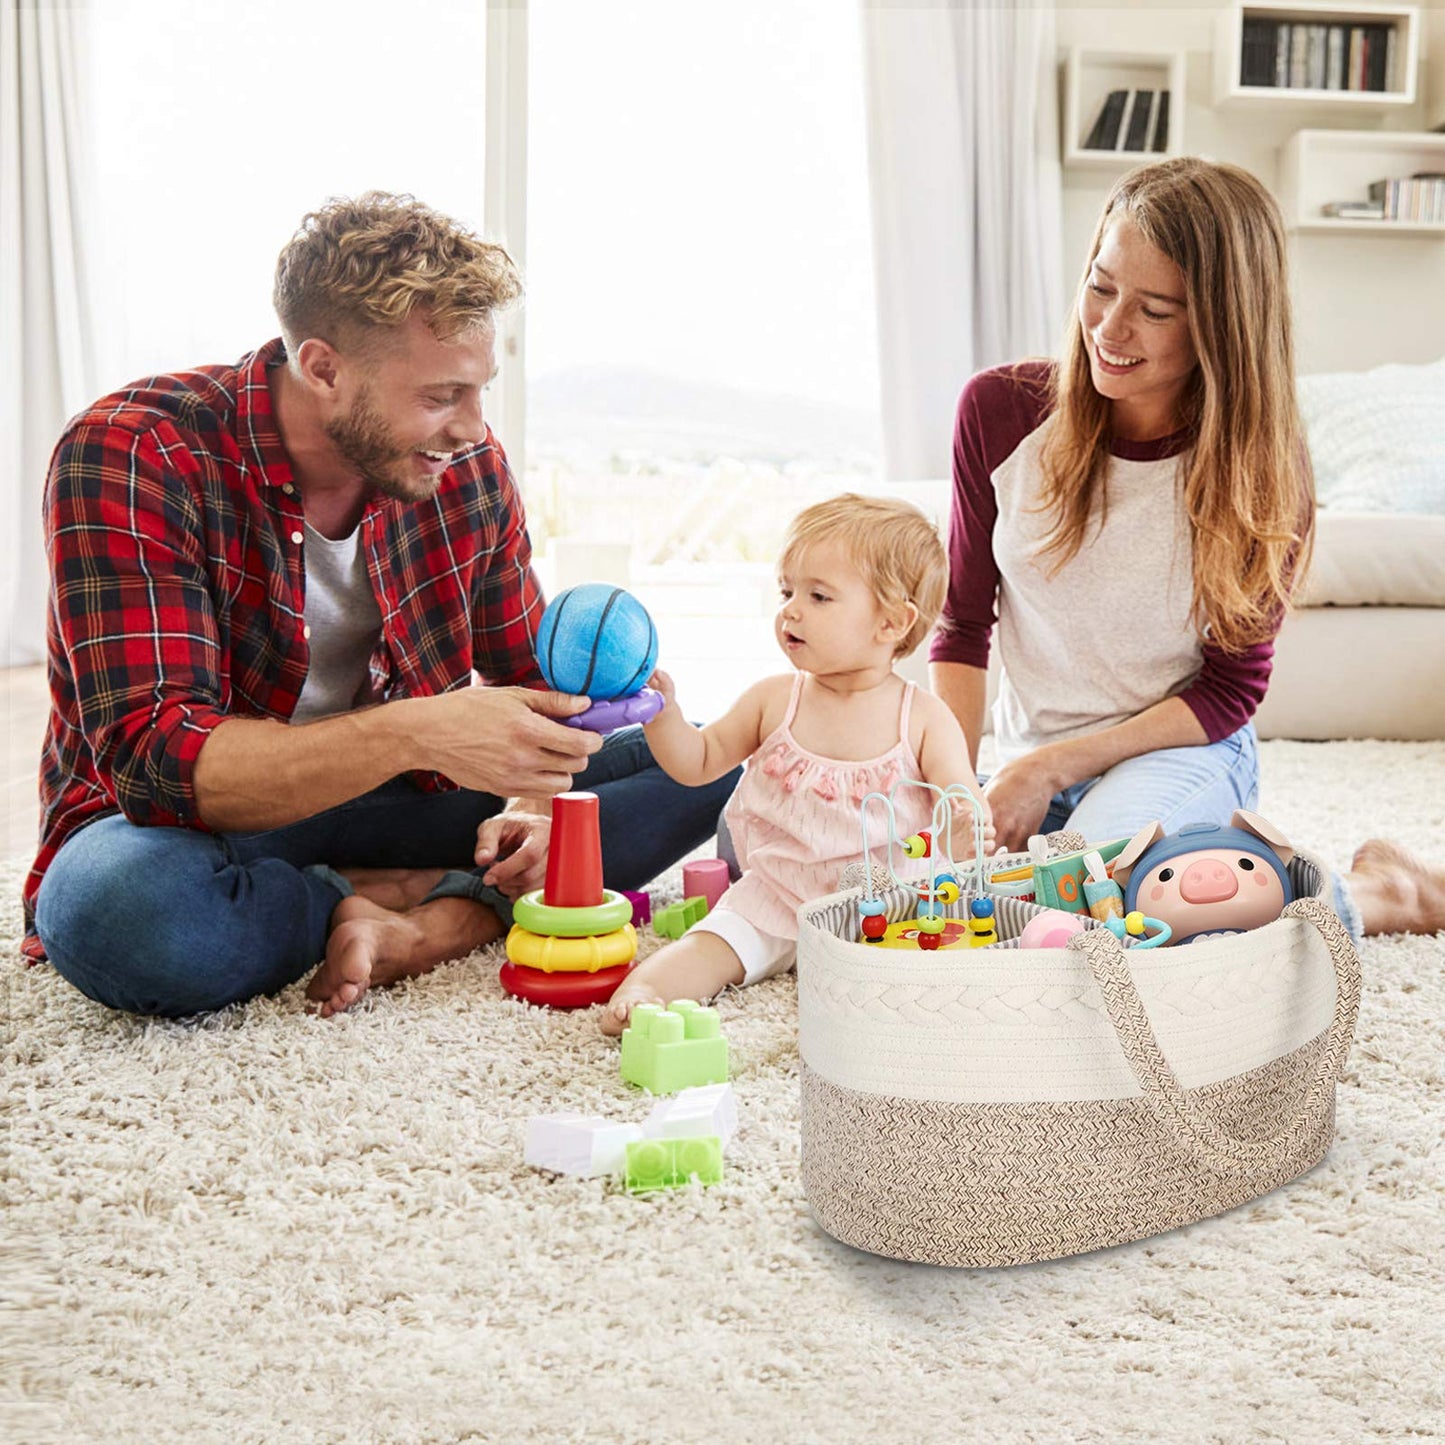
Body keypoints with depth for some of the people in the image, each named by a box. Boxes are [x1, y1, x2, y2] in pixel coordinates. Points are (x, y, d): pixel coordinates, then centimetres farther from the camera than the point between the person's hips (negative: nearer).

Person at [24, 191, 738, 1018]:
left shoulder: (468, 468, -5)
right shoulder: (129, 455, -21)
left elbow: (531, 679, 7)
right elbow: (154, 758, -29)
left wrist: (537, 798, -17)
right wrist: (415, 733, -43)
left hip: (383, 802, 5)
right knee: (115, 909, -42)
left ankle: (437, 922, -24)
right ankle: (458, 898, -17)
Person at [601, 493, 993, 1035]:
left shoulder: (924, 718, -4)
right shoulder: (774, 700, 3)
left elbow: (968, 805, -7)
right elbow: (698, 763, 11)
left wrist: (967, 832, -32)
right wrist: (663, 713, -8)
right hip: (775, 906, 1)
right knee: (710, 945, -22)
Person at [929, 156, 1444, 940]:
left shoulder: (1259, 471, -14)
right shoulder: (999, 410, -9)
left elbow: (1229, 691, -8)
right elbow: (963, 624, 1)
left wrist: (1049, 767, -16)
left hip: (1182, 752, -4)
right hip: (1027, 760, 5)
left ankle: (1359, 899, -5)